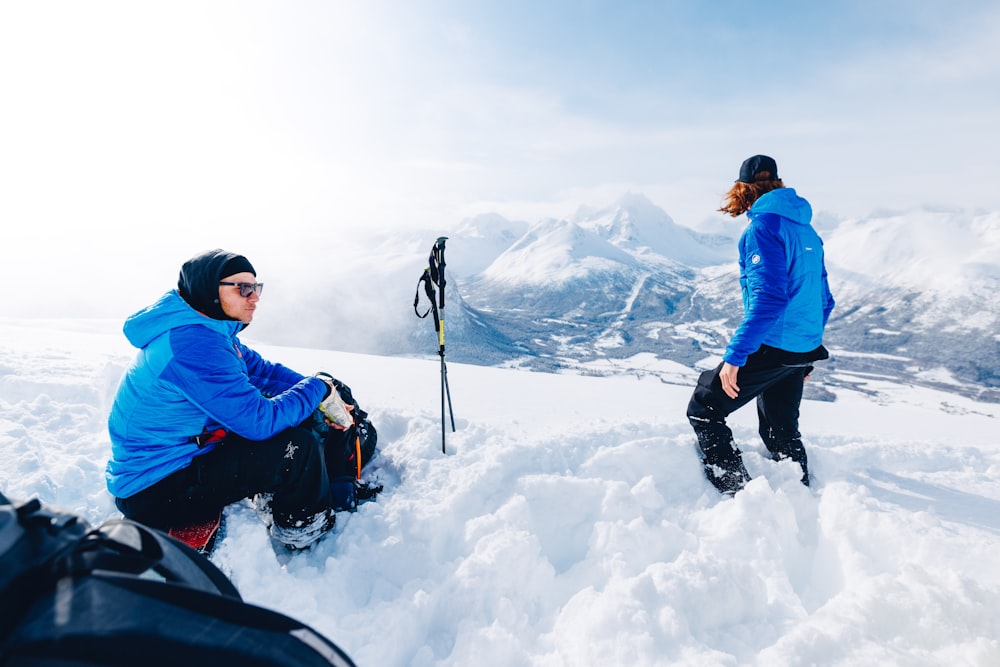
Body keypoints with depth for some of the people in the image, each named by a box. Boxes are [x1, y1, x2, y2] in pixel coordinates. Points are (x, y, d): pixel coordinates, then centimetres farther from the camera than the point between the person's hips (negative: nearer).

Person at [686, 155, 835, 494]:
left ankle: (737, 491, 1)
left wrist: (735, 355, -24)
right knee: (781, 429, 22)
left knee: (703, 409, 3)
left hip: (770, 348, -9)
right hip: (803, 350, 9)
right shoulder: (806, 229, 13)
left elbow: (768, 298, -25)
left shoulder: (763, 226, -13)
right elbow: (824, 299, 17)